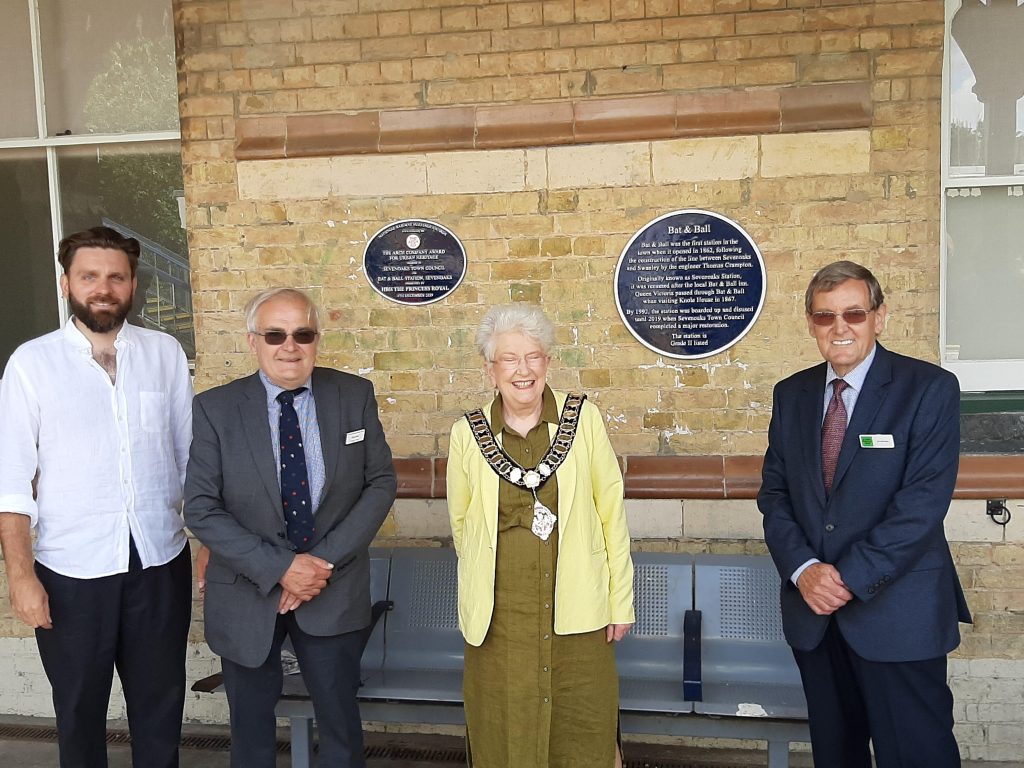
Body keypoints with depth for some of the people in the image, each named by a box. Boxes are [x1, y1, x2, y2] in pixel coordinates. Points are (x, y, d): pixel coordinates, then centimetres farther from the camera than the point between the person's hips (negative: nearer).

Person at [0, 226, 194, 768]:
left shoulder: (165, 353, 1)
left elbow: (191, 457, 3)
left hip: (161, 562, 2)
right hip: (70, 571, -1)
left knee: (161, 704, 16)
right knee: (79, 711, 17)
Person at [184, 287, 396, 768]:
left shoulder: (355, 395, -5)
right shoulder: (215, 409, -9)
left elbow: (381, 482, -3)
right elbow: (201, 510, -10)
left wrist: (327, 559, -13)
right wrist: (279, 568, -19)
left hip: (334, 590, 0)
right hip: (247, 594, 0)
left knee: (341, 725, 14)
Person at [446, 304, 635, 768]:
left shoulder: (583, 418, -3)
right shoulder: (467, 434, -2)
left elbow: (611, 513, 0)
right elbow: (461, 522, 10)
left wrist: (620, 601, 0)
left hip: (578, 610, 0)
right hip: (499, 615, 1)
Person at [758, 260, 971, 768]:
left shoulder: (929, 388, -7)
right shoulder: (791, 394, 7)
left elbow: (924, 501, -15)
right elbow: (773, 493, 5)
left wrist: (850, 577, -18)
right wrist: (803, 569, -10)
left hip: (898, 611, -4)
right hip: (813, 611, 5)